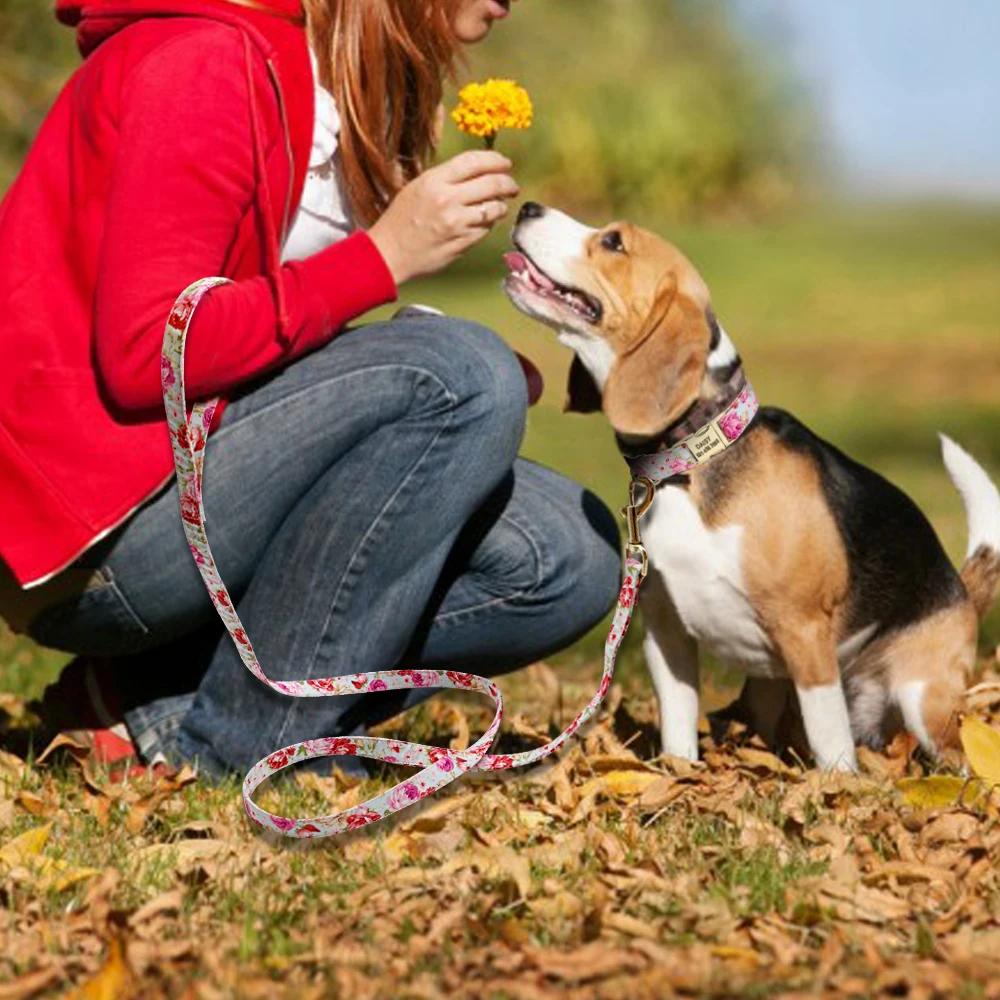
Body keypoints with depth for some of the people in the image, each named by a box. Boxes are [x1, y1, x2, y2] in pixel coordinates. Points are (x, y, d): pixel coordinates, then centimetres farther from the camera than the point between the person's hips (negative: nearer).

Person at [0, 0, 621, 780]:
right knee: (461, 373, -24)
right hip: (94, 527, -9)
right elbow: (144, 354, -22)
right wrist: (382, 256, -20)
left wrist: (477, 394, -3)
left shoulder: (335, 89, 15)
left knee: (569, 559, -1)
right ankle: (237, 755, -15)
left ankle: (165, 712, -2)